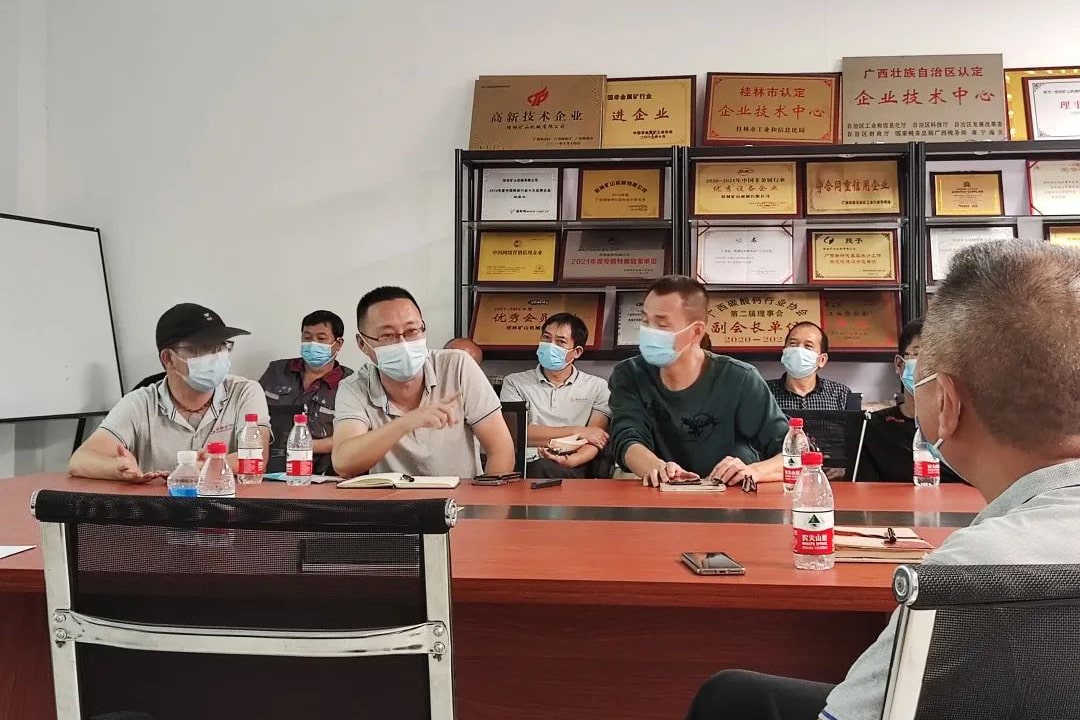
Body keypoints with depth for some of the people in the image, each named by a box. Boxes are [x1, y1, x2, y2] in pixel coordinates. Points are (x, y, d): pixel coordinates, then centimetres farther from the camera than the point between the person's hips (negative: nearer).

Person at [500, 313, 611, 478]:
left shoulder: (597, 386, 16)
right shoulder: (514, 383, 16)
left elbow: (594, 440, 4)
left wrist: (571, 460, -19)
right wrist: (576, 432, -2)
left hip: (575, 469, -1)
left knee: (543, 469, -37)